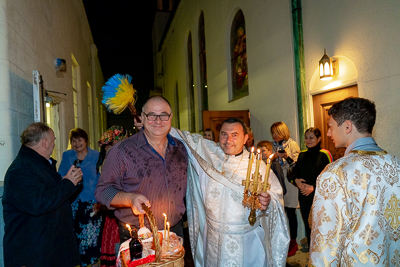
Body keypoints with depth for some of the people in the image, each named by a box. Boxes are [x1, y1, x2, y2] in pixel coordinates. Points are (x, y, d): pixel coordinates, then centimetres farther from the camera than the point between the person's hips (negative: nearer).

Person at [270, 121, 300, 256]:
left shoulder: (292, 144, -3)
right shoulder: (274, 145, 12)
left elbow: (297, 164, -8)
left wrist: (287, 157, -23)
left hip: (289, 182, -4)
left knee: (290, 212, 2)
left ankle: (293, 242, 16)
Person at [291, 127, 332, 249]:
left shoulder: (324, 154, -8)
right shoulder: (302, 155, 10)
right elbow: (294, 172, 16)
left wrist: (313, 187, -17)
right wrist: (296, 180, -5)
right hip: (304, 198, 5)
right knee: (308, 226, 14)